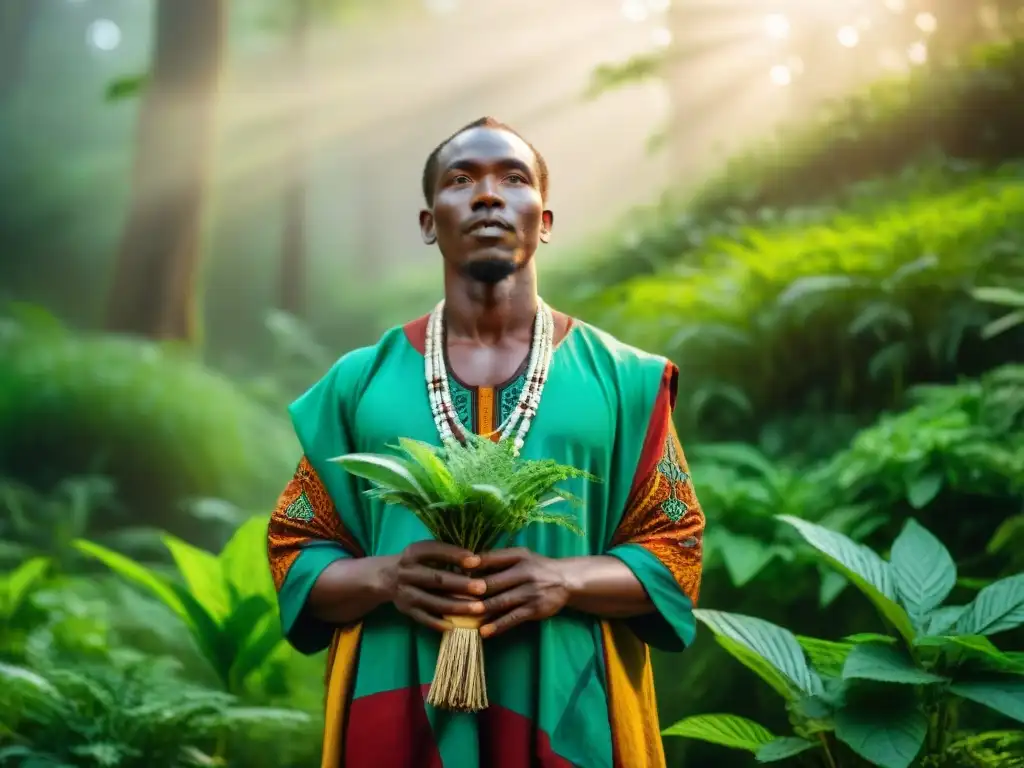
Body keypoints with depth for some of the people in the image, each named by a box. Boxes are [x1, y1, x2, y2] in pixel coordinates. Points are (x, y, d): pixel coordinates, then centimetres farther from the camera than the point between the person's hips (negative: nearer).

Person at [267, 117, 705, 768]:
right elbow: (294, 550, 6)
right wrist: (385, 578, -13)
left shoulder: (620, 377, 3)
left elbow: (676, 550, 3)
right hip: (401, 710, 1)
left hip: (568, 714, 0)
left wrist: (565, 580, -15)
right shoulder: (359, 382, 4)